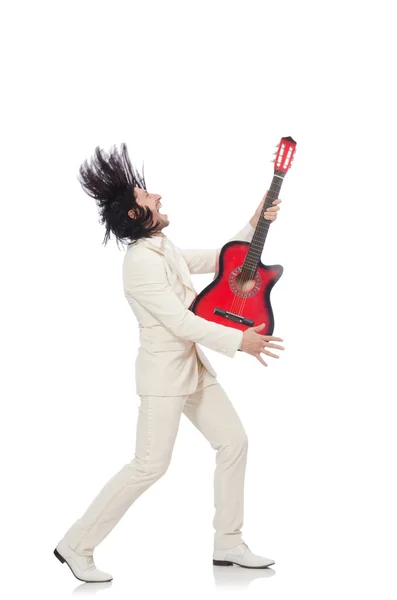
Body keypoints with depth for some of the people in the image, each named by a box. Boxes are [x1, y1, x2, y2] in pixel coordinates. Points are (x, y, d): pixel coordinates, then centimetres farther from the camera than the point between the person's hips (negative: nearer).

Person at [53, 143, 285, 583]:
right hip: (163, 371, -10)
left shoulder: (164, 249, 9)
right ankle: (76, 545, 1)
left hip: (193, 365, 10)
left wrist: (253, 227, 14)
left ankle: (228, 544, 18)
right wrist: (240, 340, -21)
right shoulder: (141, 261, -21)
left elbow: (216, 260, 23)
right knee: (150, 465, -9)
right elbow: (181, 323, -24)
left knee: (233, 441, 10)